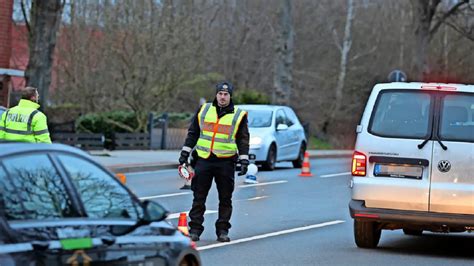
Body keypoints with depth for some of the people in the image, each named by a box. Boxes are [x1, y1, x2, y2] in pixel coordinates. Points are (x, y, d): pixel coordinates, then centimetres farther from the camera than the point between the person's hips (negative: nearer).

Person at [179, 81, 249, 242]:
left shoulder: (238, 115, 4)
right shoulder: (203, 111, 9)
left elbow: (243, 140, 5)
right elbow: (193, 133, 15)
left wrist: (244, 161, -2)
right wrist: (185, 152, 11)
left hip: (226, 162, -1)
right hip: (203, 159, 1)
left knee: (225, 199, 2)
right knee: (199, 197, 1)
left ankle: (222, 230, 10)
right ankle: (195, 228, 6)